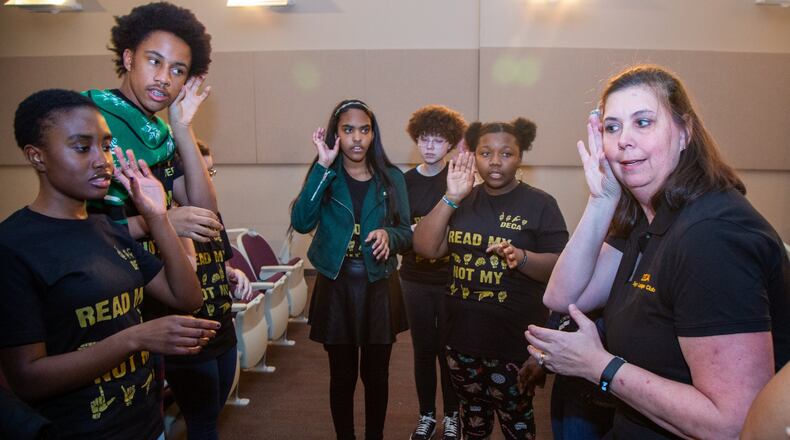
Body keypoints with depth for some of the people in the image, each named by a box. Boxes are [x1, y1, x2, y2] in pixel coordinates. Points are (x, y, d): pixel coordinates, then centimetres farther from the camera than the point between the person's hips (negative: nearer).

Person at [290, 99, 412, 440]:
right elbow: (301, 222, -19)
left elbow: (407, 234, 2)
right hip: (336, 288, -1)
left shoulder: (391, 177, 0)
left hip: (378, 289, 1)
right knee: (342, 376, 12)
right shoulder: (325, 177, -2)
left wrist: (388, 235, -21)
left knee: (376, 374, 14)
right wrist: (324, 166, -19)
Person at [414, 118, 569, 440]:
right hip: (462, 332, 4)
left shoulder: (540, 204, -6)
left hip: (514, 340, -4)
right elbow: (425, 248, -5)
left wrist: (521, 257, -28)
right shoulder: (463, 201, 6)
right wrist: (451, 198, -14)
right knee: (471, 410, 22)